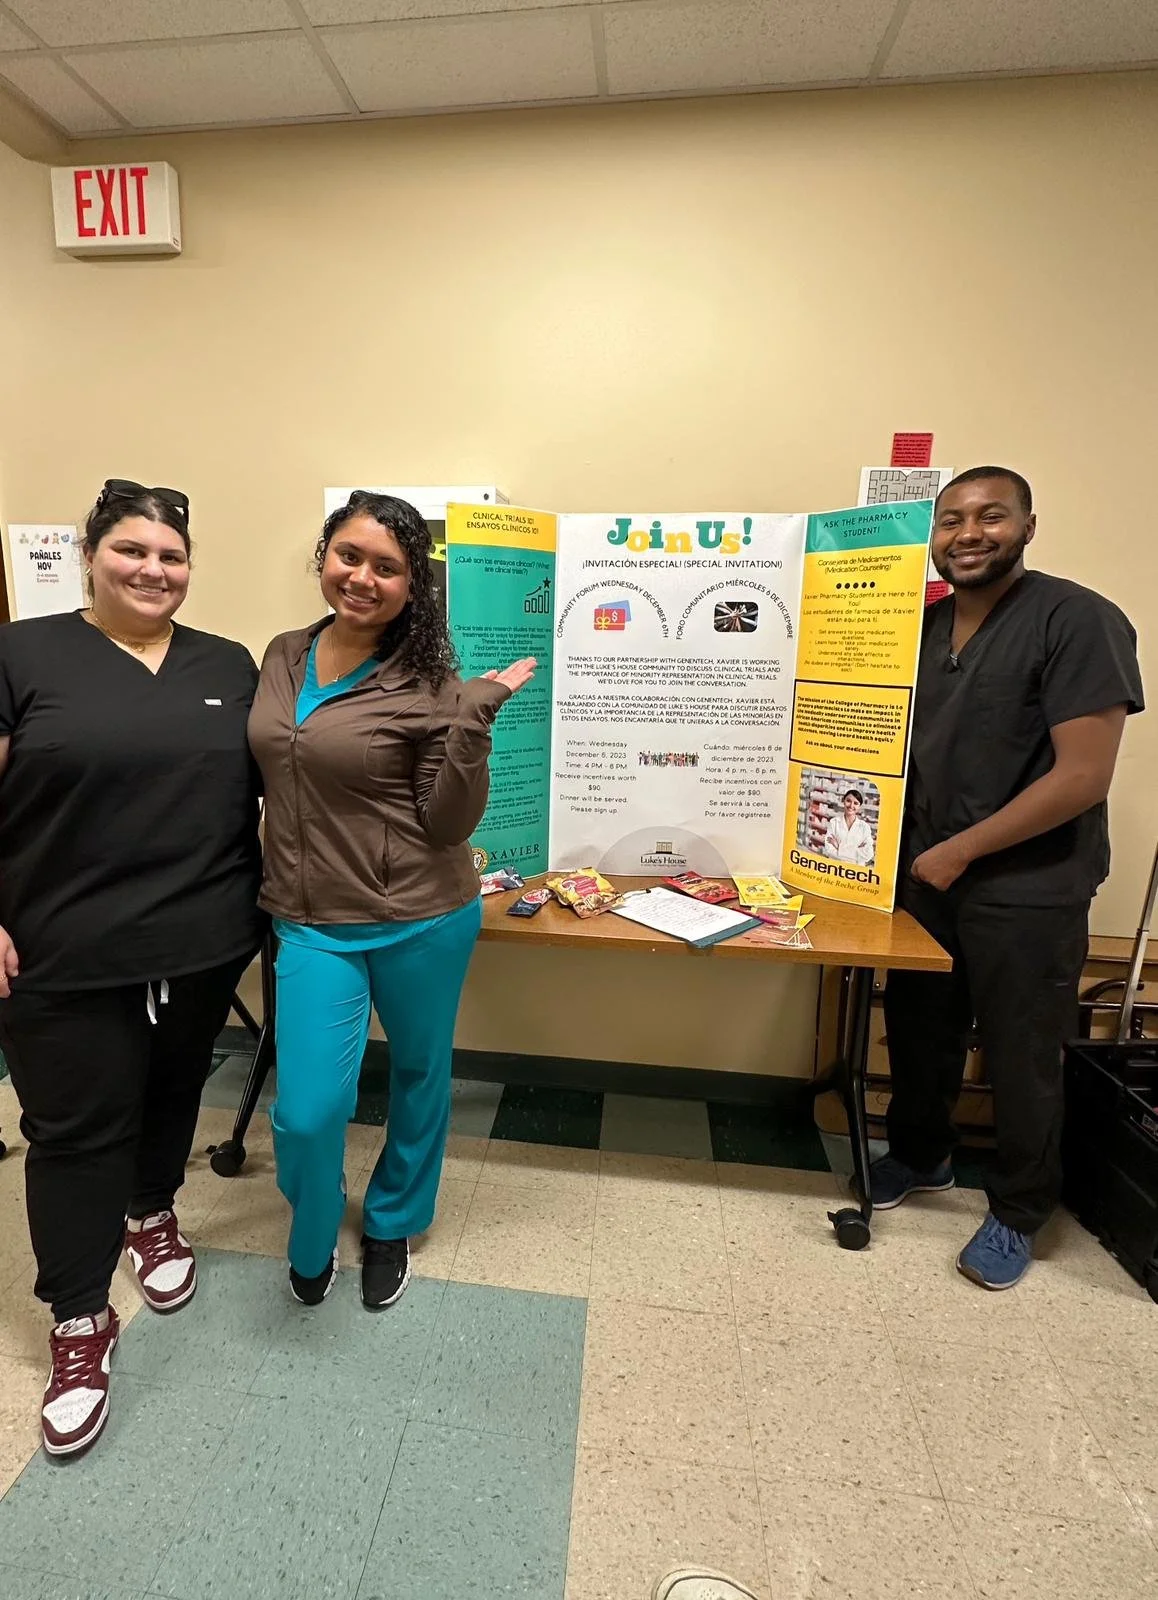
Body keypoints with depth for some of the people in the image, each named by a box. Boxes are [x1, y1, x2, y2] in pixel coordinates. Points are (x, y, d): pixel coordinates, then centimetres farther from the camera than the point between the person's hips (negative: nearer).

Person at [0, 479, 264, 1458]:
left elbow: (264, 791, 10)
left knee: (173, 1097, 21)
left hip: (203, 946, 3)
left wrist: (274, 902, 6)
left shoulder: (228, 667, 6)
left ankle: (153, 1215, 48)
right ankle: (81, 1324, 29)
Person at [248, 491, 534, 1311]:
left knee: (420, 1075, 17)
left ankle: (391, 1226, 47)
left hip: (423, 921, -2)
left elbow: (449, 825, -14)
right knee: (307, 1112, 0)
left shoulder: (427, 684, -12)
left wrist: (472, 724, -24)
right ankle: (313, 1240, 37)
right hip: (314, 922, 3)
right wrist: (279, 888, 11)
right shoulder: (282, 657, 4)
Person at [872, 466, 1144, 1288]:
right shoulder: (924, 624, 6)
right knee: (918, 1030, 18)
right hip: (923, 872, 6)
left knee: (1021, 1058, 10)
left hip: (1027, 891, -5)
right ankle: (921, 1153, 43)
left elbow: (1083, 776, -19)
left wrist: (958, 851, -16)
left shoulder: (1078, 620, -14)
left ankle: (1018, 1214, 35)